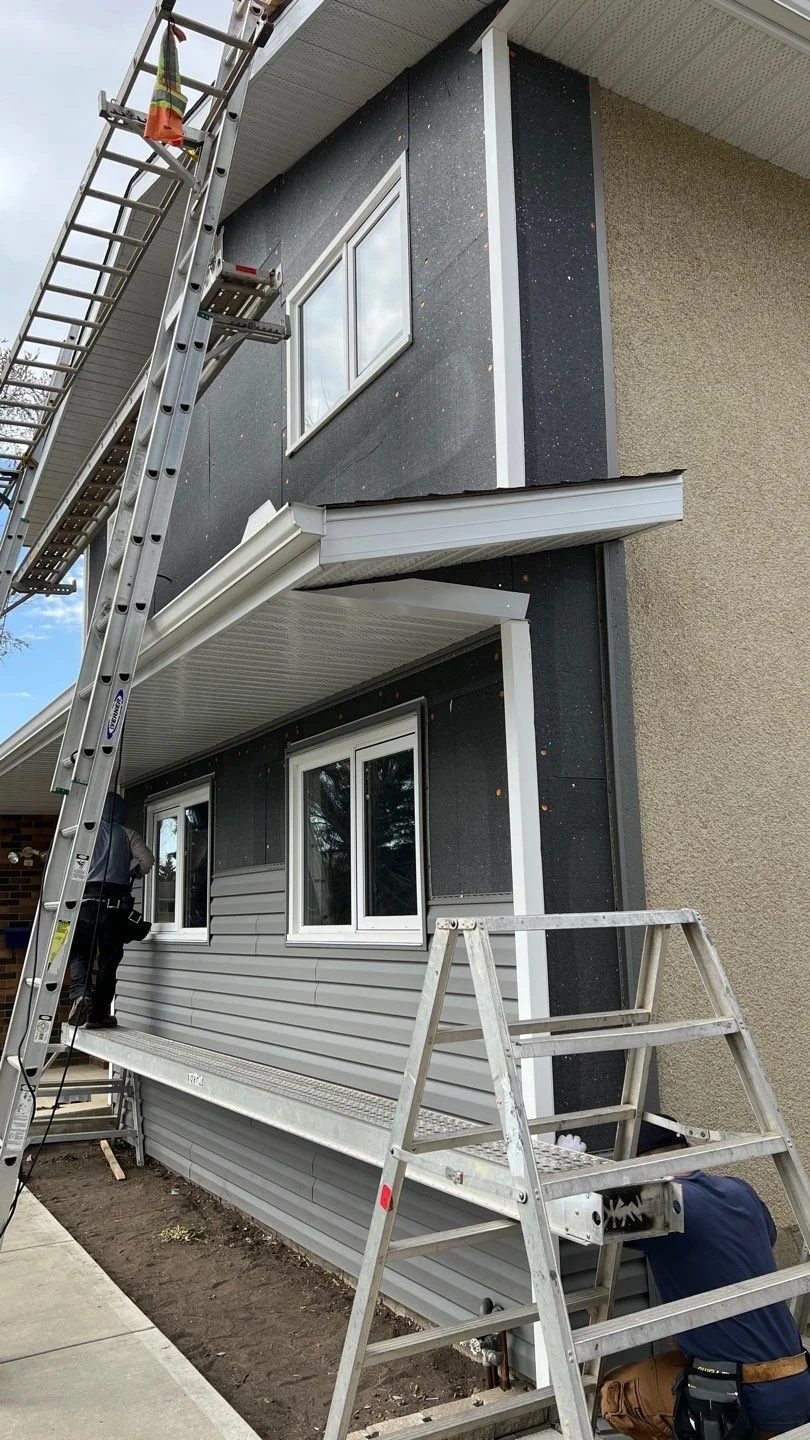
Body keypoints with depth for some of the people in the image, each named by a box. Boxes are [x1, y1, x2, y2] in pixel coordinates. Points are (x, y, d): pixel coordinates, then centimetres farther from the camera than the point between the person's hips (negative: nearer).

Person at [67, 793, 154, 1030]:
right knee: (108, 959, 5)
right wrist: (132, 871, 17)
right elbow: (147, 860, -3)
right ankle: (99, 1014, 6)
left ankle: (80, 993, -18)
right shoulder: (128, 835, 8)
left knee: (79, 953, 8)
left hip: (87, 899, 0)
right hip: (117, 901, 0)